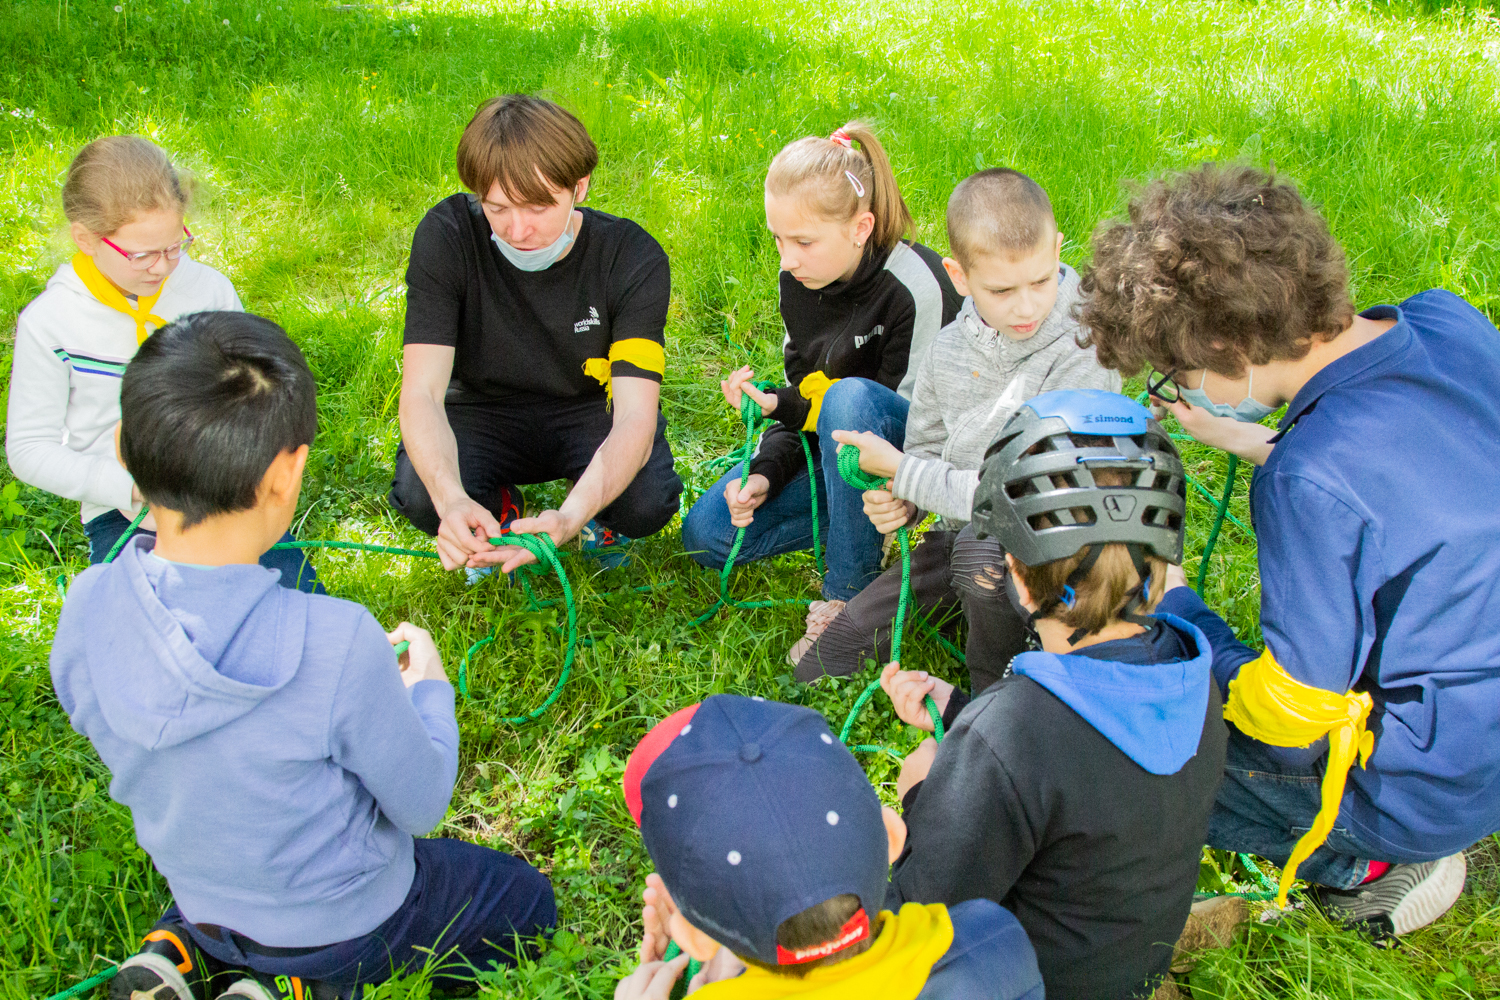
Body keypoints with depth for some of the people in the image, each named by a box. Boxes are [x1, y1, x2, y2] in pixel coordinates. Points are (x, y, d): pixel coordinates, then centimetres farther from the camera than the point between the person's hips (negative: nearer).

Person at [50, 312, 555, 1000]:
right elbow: (421, 806, -20)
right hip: (340, 921, -6)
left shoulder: (85, 609, -20)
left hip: (197, 899, 6)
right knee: (529, 902, 18)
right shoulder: (336, 642, -38)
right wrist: (427, 687, -1)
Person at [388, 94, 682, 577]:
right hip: (485, 411, 1)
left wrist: (571, 515, -49)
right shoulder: (447, 236, -22)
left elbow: (636, 415, -29)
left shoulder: (633, 258, -23)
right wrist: (452, 499, -47)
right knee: (420, 495, -30)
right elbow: (421, 393, -26)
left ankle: (603, 519, 7)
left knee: (648, 501, -32)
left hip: (590, 409, -1)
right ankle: (498, 509, 7)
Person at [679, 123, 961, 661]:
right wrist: (765, 474, -14)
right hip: (832, 445, 7)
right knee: (705, 533, -5)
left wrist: (786, 407, -24)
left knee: (850, 399, -40)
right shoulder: (798, 283, -3)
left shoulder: (917, 287, -26)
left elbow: (914, 419, -22)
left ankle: (848, 599, -26)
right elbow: (801, 395, 4)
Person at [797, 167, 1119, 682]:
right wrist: (902, 502, -14)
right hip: (960, 537, 5)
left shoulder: (1082, 359, -23)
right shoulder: (950, 346, -4)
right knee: (819, 666, -1)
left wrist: (898, 468, -18)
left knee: (983, 548, -39)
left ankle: (997, 687, -12)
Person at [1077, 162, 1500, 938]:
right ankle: (1398, 842, 19)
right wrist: (1250, 440, 12)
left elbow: (1290, 712, -21)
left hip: (1433, 784, -8)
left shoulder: (1312, 481, -33)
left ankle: (1362, 862, 6)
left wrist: (1172, 605, -7)